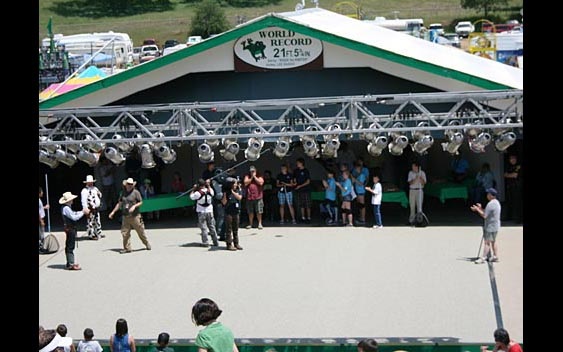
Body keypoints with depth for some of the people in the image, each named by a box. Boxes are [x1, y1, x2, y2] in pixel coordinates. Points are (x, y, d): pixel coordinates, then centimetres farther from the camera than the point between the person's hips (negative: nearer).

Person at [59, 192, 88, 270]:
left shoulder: (66, 207, 11)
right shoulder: (66, 208, -20)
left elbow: (73, 213, 18)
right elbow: (74, 217, -24)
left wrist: (82, 211, 7)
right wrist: (83, 212, -16)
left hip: (70, 229, 11)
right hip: (70, 229, -11)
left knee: (69, 246, 16)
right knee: (70, 246, -8)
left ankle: (70, 263, 25)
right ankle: (71, 264, -7)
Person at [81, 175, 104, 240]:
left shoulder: (94, 188, 14)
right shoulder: (85, 190, -12)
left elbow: (100, 195, 25)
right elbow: (84, 201, -17)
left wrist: (99, 194, 0)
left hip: (96, 208, 8)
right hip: (90, 209, -8)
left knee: (97, 221, 17)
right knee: (90, 222, -4)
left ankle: (98, 233, 29)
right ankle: (91, 235, 2)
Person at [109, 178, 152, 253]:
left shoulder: (136, 192, -2)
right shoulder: (123, 193, 12)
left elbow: (140, 202, -4)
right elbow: (119, 203, 19)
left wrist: (134, 206, -21)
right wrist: (113, 212, 17)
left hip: (135, 216, -4)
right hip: (125, 216, 4)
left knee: (140, 231, 3)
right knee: (125, 233, -2)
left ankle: (147, 244, 22)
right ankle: (127, 248, 5)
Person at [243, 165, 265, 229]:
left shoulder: (259, 176, 6)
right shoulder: (247, 176, 10)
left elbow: (261, 183, -10)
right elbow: (246, 183, -4)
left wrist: (255, 177, -7)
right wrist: (251, 177, -5)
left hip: (258, 196, -2)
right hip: (249, 196, 2)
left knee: (259, 212, -3)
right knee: (250, 212, 7)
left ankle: (260, 223, 2)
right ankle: (250, 224, 15)